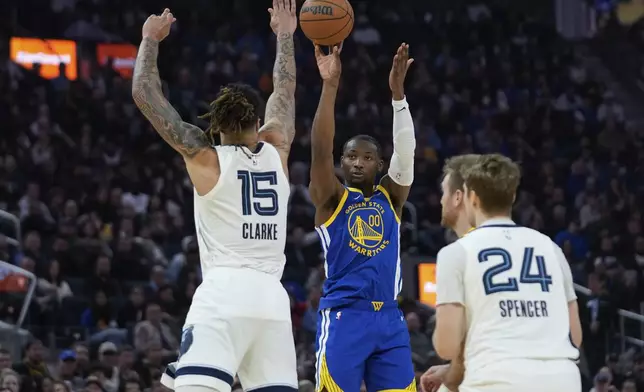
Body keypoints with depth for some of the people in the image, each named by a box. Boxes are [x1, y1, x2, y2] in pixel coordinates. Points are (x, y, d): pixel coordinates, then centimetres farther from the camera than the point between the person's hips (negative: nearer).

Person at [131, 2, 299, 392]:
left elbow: (145, 95, 6)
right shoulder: (277, 151, 13)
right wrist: (285, 36, 45)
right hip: (272, 296, 4)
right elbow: (286, 92, 32)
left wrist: (151, 39, 19)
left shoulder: (206, 158, 4)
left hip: (224, 292, -4)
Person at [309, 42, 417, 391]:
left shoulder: (390, 197, 14)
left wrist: (398, 94, -14)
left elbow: (406, 151, -1)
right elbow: (320, 149, -11)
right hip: (343, 317, -4)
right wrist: (330, 86, -20)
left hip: (389, 318, 4)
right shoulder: (330, 198, 5)